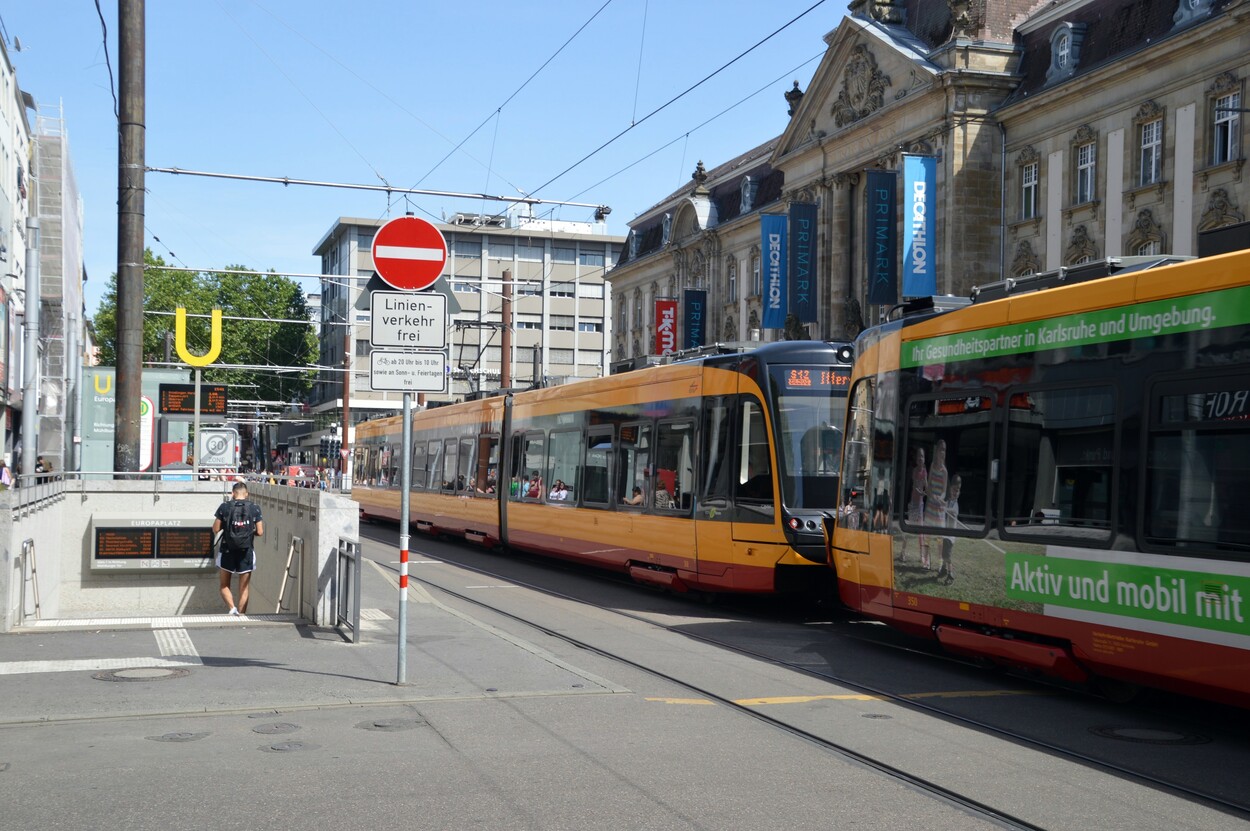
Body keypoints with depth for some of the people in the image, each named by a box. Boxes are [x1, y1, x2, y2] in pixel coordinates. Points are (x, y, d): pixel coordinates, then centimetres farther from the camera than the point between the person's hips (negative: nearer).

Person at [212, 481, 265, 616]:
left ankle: (232, 608, -6)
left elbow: (215, 530, -2)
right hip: (246, 553, 1)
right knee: (243, 588, 11)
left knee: (224, 585, 15)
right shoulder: (255, 508, -3)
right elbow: (260, 532, -4)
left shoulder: (224, 507, -5)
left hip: (227, 551, 0)